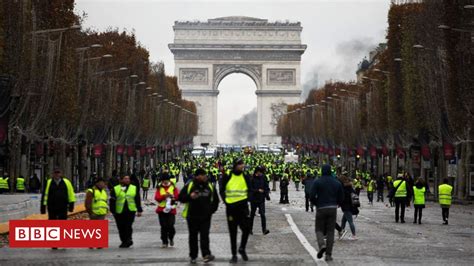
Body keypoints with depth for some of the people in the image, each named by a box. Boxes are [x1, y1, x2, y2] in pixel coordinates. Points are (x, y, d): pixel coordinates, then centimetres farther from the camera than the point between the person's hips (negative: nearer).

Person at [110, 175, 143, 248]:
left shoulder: (134, 188, 12)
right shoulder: (115, 189, 6)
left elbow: (138, 200, 13)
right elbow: (112, 201, 6)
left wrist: (139, 210, 8)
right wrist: (113, 211, 0)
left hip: (130, 211, -1)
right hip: (119, 212, 1)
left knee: (128, 227, -11)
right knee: (121, 228, 6)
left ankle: (128, 240, -6)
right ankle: (124, 241, 18)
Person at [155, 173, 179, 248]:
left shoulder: (173, 187, 6)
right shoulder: (159, 188, 7)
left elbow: (178, 196, -2)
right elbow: (157, 198, -5)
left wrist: (172, 196, -21)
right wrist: (164, 196, -20)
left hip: (171, 209, -1)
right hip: (161, 210, 1)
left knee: (170, 225, -10)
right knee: (163, 226, 1)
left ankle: (171, 238, 17)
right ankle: (164, 242, 11)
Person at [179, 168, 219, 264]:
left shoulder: (210, 186, 7)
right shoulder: (189, 186, -2)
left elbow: (215, 200, 18)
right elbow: (180, 197, -3)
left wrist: (212, 210, 5)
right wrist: (190, 197, -20)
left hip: (205, 217, 1)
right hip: (192, 216, -1)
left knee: (204, 236, -9)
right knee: (193, 236, 7)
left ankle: (206, 255, -18)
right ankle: (193, 256, 15)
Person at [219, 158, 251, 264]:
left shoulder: (245, 177, 3)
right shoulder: (227, 176, -3)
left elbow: (250, 190, 12)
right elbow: (222, 190, 4)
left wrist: (246, 199, -1)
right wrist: (226, 201, -5)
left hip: (243, 206, 1)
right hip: (231, 207, -1)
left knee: (246, 228, -9)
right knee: (233, 232, 5)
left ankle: (242, 248, 15)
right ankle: (234, 254, 13)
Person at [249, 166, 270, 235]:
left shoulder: (263, 179, 3)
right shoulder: (252, 179, -7)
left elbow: (267, 188, 8)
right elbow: (250, 189, -11)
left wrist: (267, 194, -8)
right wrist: (258, 190, -22)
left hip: (261, 199, 1)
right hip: (253, 200, -1)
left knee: (262, 214, -10)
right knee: (252, 214, 11)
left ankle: (264, 230, -15)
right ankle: (250, 229, 25)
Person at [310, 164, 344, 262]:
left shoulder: (317, 182, -5)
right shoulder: (337, 183, 5)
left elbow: (311, 196, -11)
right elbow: (341, 198, 6)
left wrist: (317, 203, 8)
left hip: (321, 209, -2)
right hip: (333, 209, 2)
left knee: (319, 229, 10)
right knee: (330, 231, 6)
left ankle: (322, 245, -20)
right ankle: (328, 255, 3)